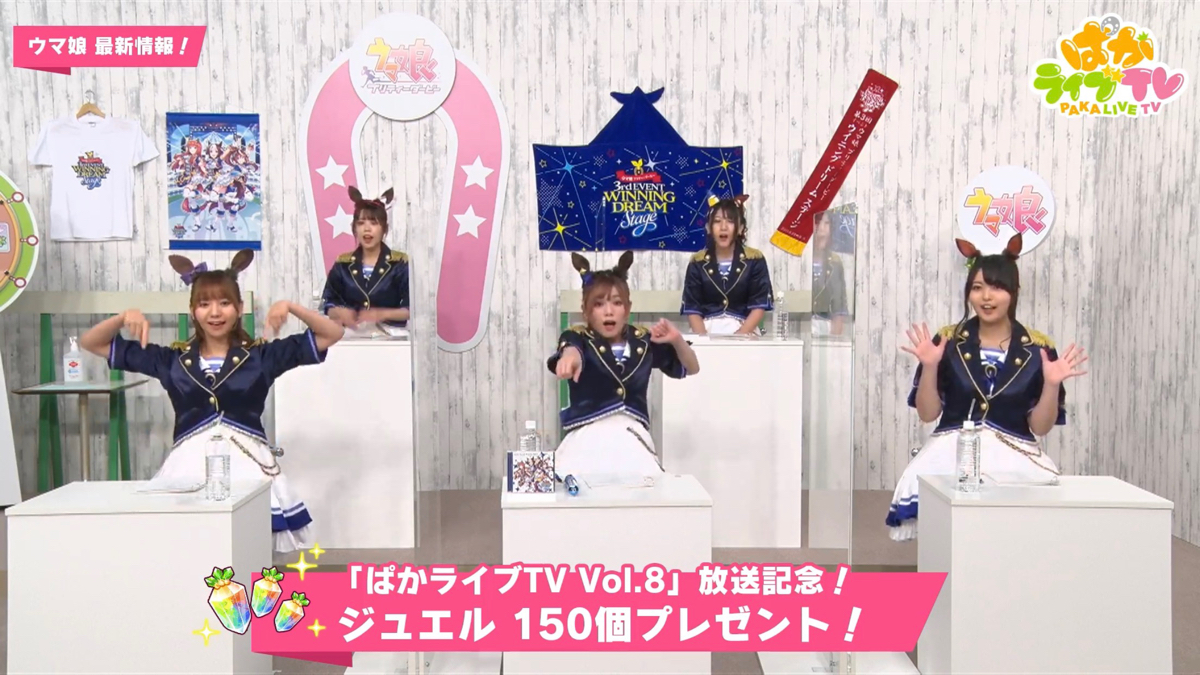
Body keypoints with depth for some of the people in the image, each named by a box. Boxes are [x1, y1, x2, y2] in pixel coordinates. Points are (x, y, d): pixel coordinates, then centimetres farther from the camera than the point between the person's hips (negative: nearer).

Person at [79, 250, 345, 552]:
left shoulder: (262, 356, 7)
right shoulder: (172, 359, 11)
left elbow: (333, 334, 5)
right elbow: (90, 344, 17)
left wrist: (290, 307, -6)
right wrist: (124, 317, 0)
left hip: (247, 463, -1)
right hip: (190, 465, 1)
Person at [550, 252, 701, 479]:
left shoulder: (644, 340, 8)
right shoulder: (577, 337, -2)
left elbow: (692, 368, 16)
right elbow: (571, 348, -28)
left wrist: (677, 340, -4)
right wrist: (570, 357, -53)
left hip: (633, 437, 3)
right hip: (588, 437, -3)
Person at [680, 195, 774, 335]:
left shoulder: (755, 260, 2)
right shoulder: (697, 262, 5)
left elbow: (759, 305, -1)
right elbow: (692, 308, 2)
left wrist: (738, 336, -15)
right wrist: (704, 337, -15)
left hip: (744, 331, 0)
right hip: (707, 330, 1)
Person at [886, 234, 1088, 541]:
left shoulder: (1037, 349, 5)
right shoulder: (947, 342, 5)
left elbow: (1040, 426, 5)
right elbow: (927, 414, 5)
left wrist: (1052, 384, -10)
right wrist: (930, 366, -8)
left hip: (1014, 456, 1)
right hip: (952, 451, -1)